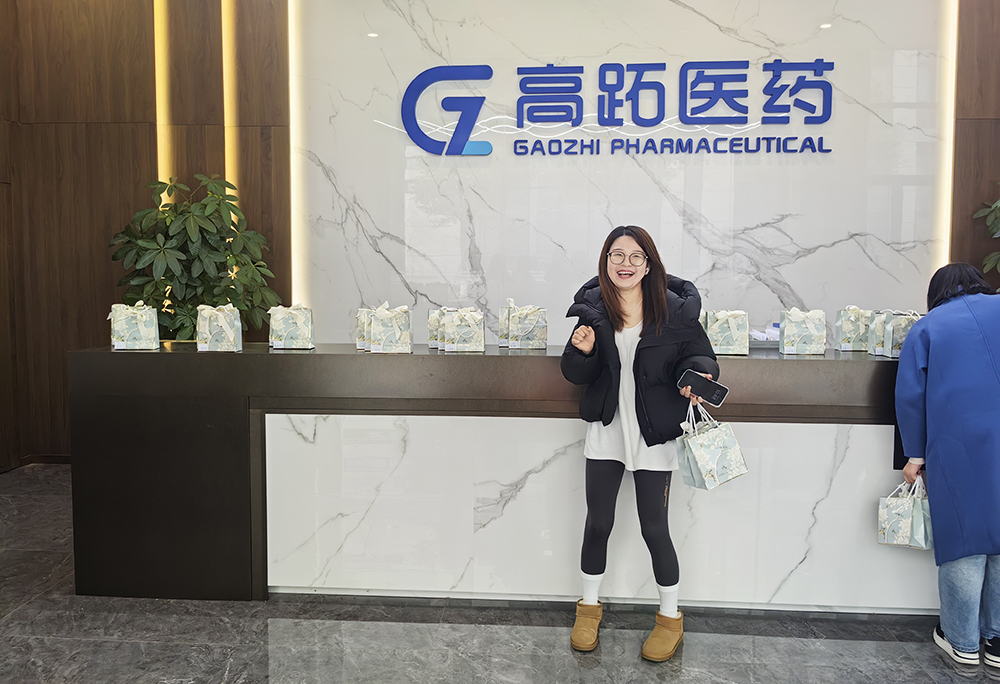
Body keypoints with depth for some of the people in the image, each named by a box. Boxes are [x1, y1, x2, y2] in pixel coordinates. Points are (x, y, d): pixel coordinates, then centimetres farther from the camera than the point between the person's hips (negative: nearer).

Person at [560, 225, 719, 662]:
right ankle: (589, 608, 34)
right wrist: (582, 350, -20)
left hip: (653, 434, -2)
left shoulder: (674, 310, -9)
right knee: (597, 523, 11)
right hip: (605, 429, 2)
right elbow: (576, 375, 1)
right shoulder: (593, 309, -2)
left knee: (654, 528, 5)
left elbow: (700, 356, 1)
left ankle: (670, 618, 29)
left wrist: (698, 374, -22)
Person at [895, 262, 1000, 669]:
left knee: (963, 540, 6)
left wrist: (915, 453, 7)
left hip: (958, 449, -2)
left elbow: (910, 395, 1)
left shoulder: (926, 327, 7)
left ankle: (963, 643, 18)